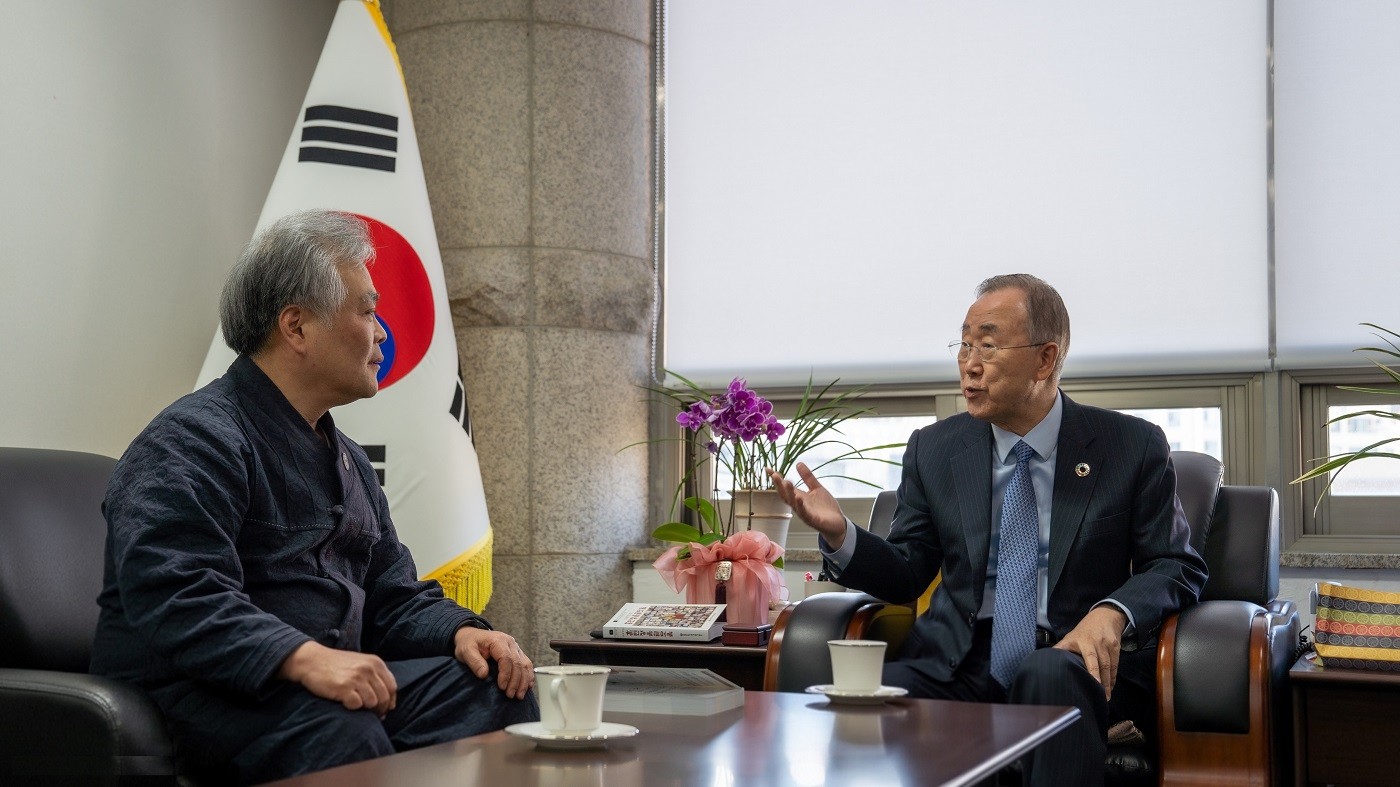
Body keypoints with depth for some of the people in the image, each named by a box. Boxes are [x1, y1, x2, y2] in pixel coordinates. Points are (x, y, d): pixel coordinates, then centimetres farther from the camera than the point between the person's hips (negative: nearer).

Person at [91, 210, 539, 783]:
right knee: (343, 732, -37)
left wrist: (462, 631, -1)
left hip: (330, 678, 8)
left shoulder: (349, 460, 21)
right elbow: (176, 598, -25)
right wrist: (305, 659, -38)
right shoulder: (193, 441, -11)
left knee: (498, 688, -13)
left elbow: (394, 597, 21)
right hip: (199, 692, -8)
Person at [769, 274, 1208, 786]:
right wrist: (839, 534, -8)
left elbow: (1178, 567, 4)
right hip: (959, 667, 2)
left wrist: (1113, 613, -17)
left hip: (1074, 665, -1)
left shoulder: (1134, 447, 4)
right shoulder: (934, 450, 11)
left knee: (1050, 676, -38)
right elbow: (907, 575, 13)